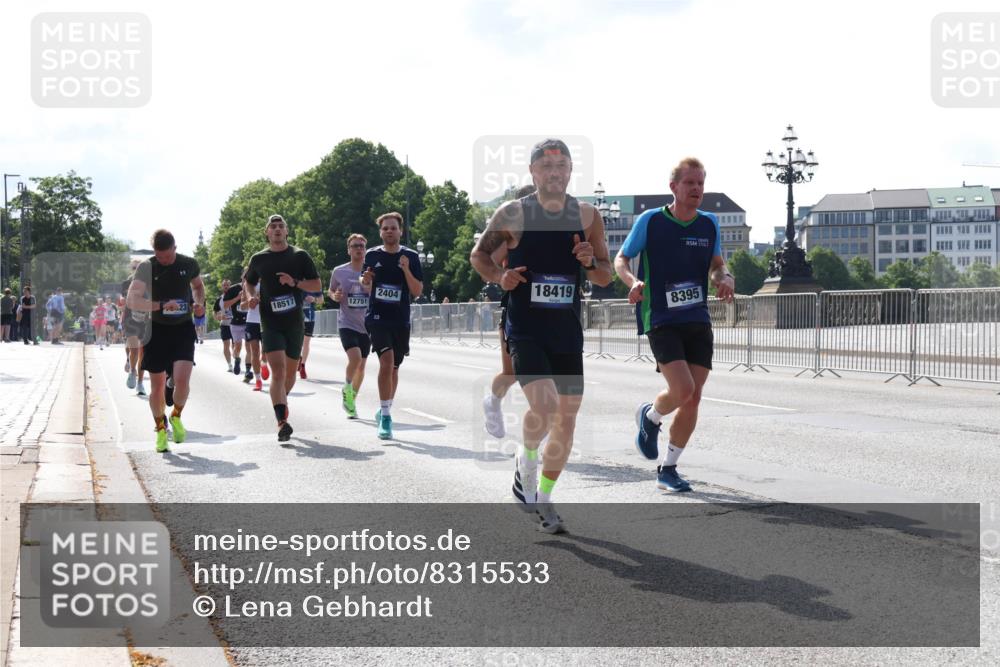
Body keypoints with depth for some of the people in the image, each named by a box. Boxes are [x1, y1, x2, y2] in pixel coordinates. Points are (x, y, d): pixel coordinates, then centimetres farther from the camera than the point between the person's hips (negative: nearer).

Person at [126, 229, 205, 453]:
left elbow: (198, 285, 20)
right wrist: (162, 305, -32)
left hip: (183, 329, 0)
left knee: (182, 379, -18)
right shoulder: (146, 268, -10)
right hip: (157, 330, 0)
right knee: (157, 386, 4)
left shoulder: (189, 264, -2)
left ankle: (176, 417, 11)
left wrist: (199, 302, -1)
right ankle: (161, 429, 25)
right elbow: (131, 300, -21)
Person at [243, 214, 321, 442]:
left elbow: (317, 285, 3)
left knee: (290, 373, 13)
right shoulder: (259, 259, 7)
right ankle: (282, 422, -23)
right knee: (278, 371, -17)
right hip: (270, 323, -2)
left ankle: (281, 401, 42)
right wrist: (251, 296, 2)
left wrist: (295, 282, -14)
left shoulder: (300, 256, 4)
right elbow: (248, 282, 23)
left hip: (295, 323, 2)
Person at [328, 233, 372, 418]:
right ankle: (347, 390, 2)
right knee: (355, 357, -24)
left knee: (361, 365, 10)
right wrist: (334, 296, -7)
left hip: (366, 325, 2)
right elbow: (331, 290, 16)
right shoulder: (339, 272, 0)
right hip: (346, 324, -2)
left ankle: (352, 399, 30)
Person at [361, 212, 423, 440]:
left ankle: (384, 411, 30)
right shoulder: (372, 256, 5)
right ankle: (385, 416, -16)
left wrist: (406, 269, -16)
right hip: (377, 317, -2)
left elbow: (417, 292, -2)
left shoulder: (411, 257, 2)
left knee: (393, 368, 11)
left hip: (401, 320, 2)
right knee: (387, 361, -20)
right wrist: (365, 281, -5)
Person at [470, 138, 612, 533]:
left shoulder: (587, 216, 4)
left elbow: (606, 277, 10)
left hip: (567, 331, 4)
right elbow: (479, 254, 9)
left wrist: (590, 263, -12)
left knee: (567, 419, 6)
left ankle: (542, 500, 24)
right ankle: (526, 461, 10)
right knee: (543, 405, -23)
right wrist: (499, 276, -10)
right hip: (524, 328, -4)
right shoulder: (513, 214, -4)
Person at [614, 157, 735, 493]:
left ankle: (667, 469, 16)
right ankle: (650, 417, 16)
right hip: (661, 322, -5)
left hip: (698, 322, 5)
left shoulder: (710, 223, 6)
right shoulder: (650, 221, -5)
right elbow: (620, 259, 4)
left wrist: (724, 279, -4)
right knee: (683, 390, -20)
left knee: (693, 398, 1)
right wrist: (633, 281, -17)